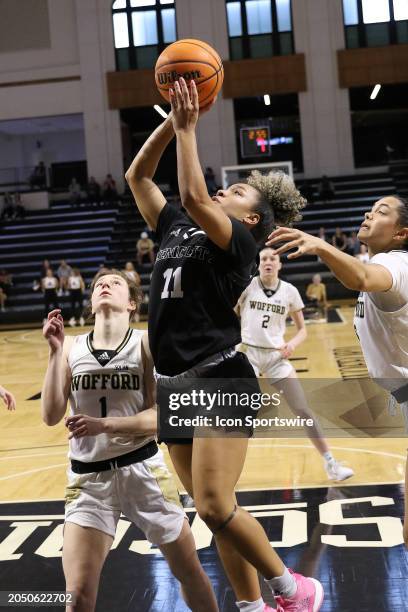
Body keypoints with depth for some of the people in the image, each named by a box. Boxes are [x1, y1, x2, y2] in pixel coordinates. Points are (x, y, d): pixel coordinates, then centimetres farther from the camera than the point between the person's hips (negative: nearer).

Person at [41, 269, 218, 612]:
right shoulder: (71, 347, 1)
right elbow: (51, 416, -6)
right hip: (88, 477, 1)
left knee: (189, 570, 14)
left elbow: (160, 415, -11)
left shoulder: (146, 343, -5)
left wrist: (104, 424, -23)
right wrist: (55, 352, -12)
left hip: (142, 469, -1)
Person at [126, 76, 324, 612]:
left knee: (215, 508, -13)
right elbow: (137, 177, 17)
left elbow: (194, 197, -23)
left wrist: (187, 131, -12)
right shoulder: (175, 229, 15)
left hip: (220, 381, -7)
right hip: (173, 386, 7)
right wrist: (170, 123, 9)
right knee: (214, 511, 9)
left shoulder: (238, 241, -5)